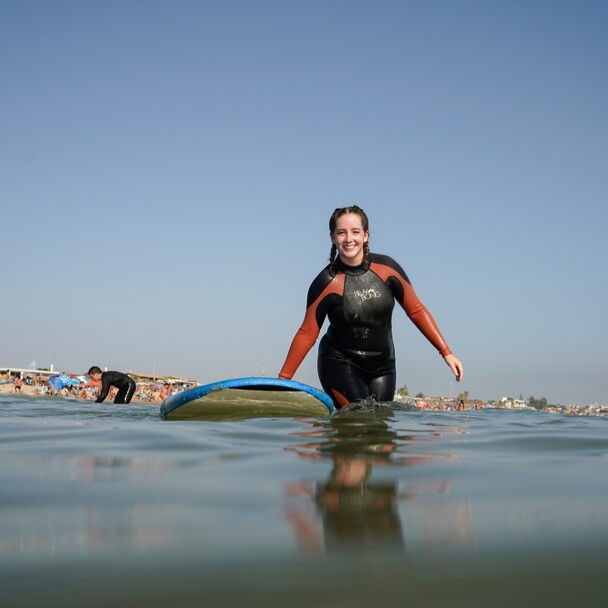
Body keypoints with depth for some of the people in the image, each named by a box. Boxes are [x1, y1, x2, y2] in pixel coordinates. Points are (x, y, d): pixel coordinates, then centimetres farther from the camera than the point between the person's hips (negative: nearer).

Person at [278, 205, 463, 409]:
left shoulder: (386, 268, -8)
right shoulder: (326, 283, -14)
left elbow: (416, 311, 1)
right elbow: (307, 333, -7)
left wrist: (446, 352, -2)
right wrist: (284, 378, -10)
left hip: (382, 366, 4)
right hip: (340, 363, -3)